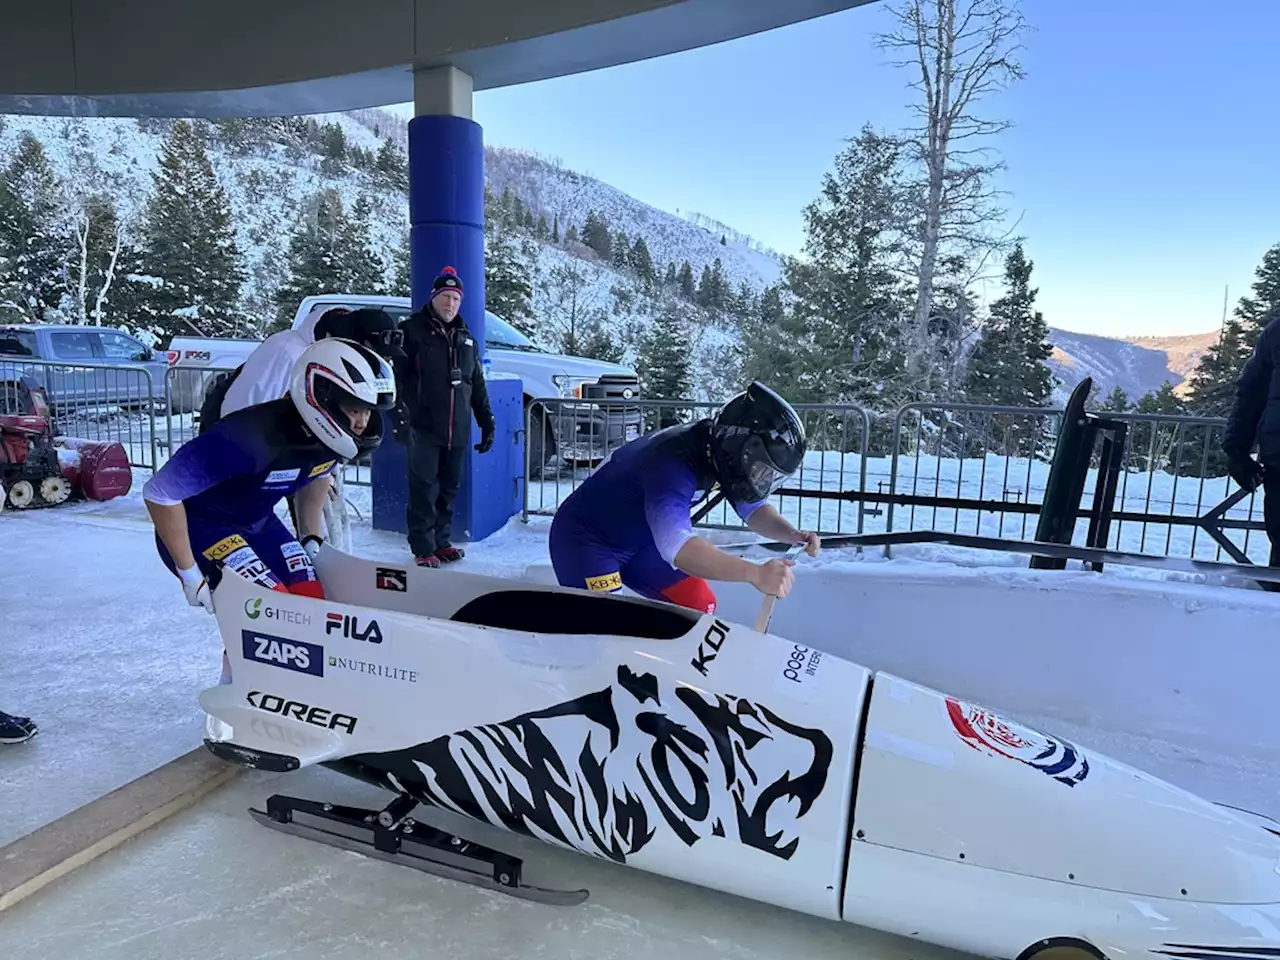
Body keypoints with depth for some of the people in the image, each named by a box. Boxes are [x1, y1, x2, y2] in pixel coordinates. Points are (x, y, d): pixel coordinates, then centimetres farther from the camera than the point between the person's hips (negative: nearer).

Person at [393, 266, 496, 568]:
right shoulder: (412, 330, 0)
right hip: (423, 428, -5)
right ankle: (423, 548, 3)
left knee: (448, 489, 10)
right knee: (424, 489, -4)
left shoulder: (466, 339, 17)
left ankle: (442, 541, 21)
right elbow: (396, 375, -7)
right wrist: (400, 413, -18)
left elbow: (478, 385, 21)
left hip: (457, 430, 5)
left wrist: (487, 422, 17)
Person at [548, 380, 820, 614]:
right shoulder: (673, 462, -37)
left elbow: (753, 508, 3)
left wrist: (792, 534, -16)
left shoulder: (722, 455, -10)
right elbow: (675, 545, -51)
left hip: (640, 541, 9)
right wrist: (755, 573, -57)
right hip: (585, 539, -9)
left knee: (700, 605, 6)